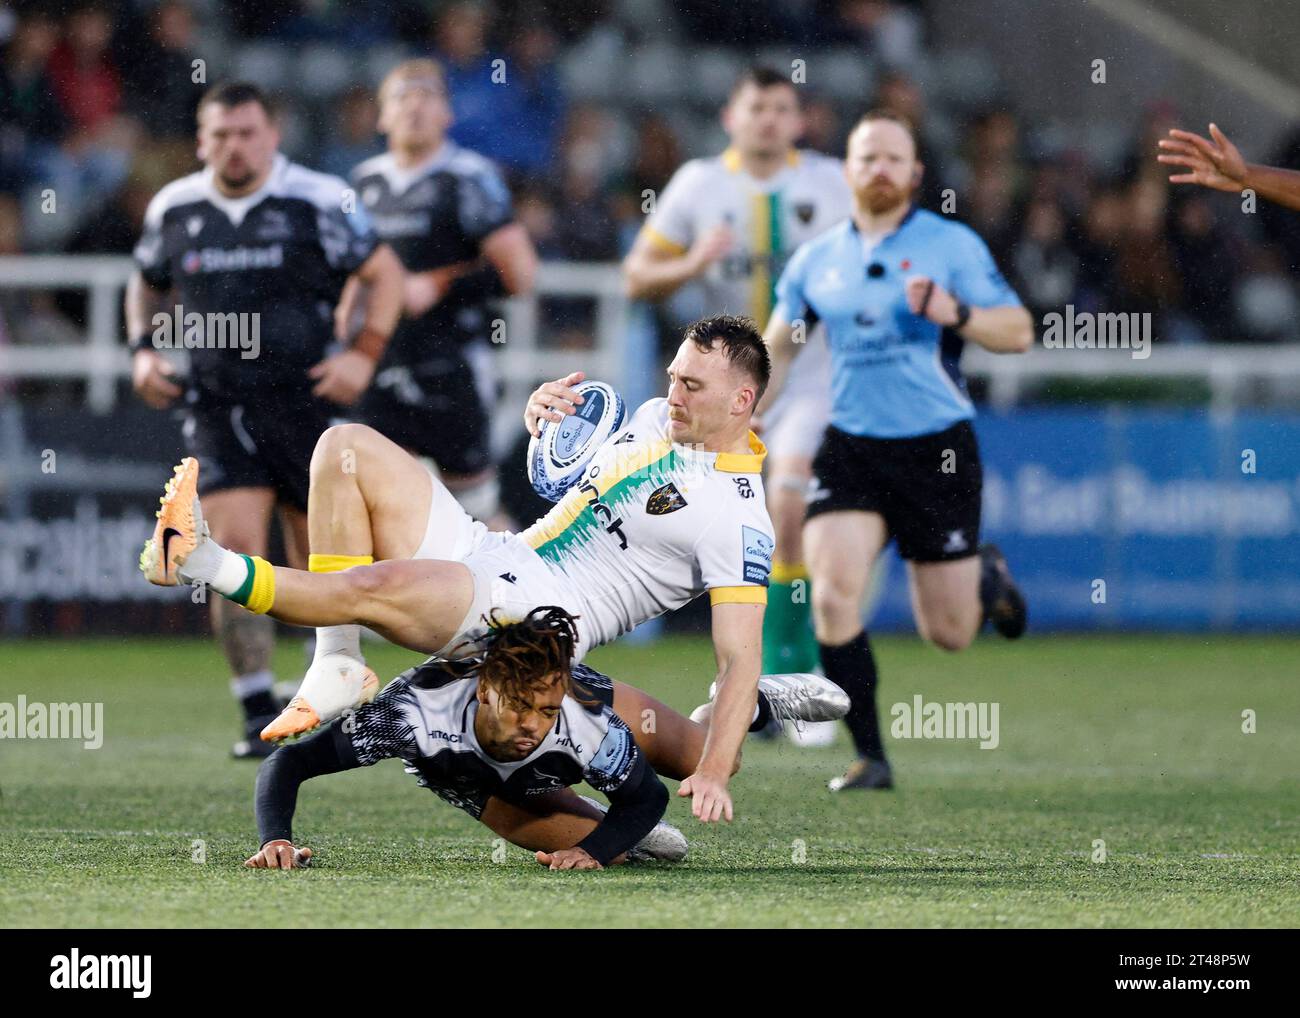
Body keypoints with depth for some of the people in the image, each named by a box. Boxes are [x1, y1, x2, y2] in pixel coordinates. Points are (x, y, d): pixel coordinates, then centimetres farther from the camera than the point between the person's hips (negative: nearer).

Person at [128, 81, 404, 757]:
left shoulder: (316, 202, -6)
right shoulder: (174, 209, 4)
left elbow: (384, 272, 2)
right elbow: (147, 284, 22)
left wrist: (364, 354, -9)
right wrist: (144, 349, 5)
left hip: (303, 399, -1)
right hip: (218, 409, 2)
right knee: (233, 548, -13)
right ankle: (259, 714, -10)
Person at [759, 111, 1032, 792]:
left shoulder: (951, 245, -2)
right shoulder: (815, 260, 8)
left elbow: (1019, 332, -5)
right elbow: (777, 350, 20)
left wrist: (954, 313, -23)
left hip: (937, 448, -2)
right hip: (850, 449, 2)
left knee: (948, 634, 3)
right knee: (833, 597, -19)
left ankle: (986, 576, 40)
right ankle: (869, 756, -8)